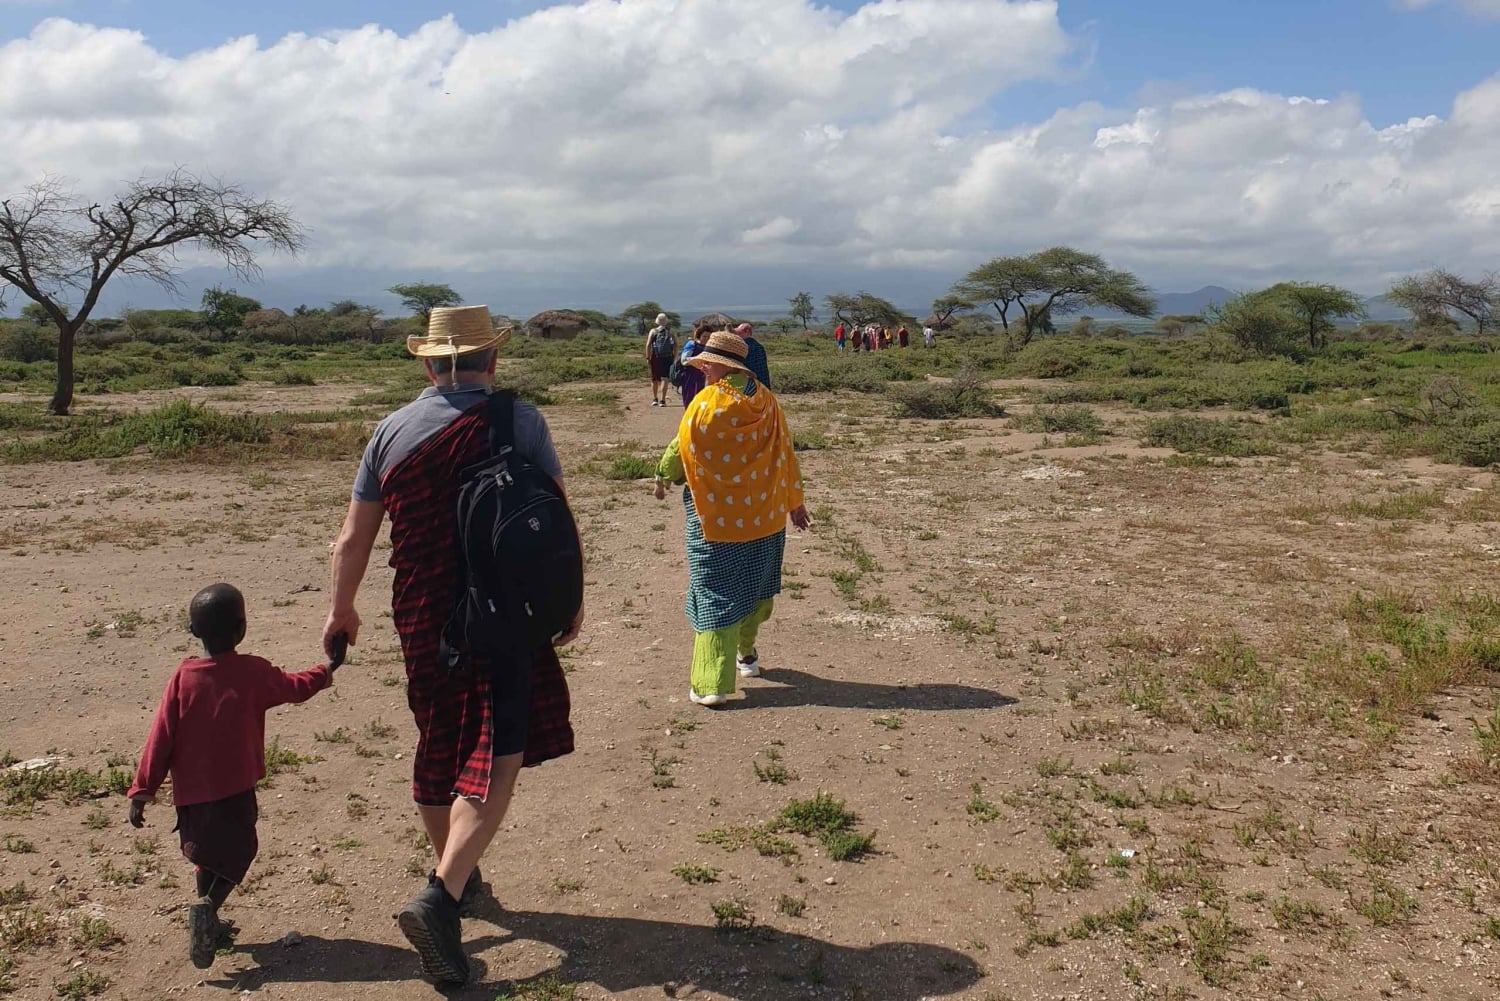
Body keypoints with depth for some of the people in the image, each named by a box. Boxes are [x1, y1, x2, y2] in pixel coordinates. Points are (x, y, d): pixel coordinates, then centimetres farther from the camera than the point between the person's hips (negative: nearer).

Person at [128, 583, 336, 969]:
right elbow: (295, 687, 12)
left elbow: (161, 737, -4)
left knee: (208, 853, 21)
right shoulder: (254, 673, -8)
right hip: (235, 789, -3)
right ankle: (207, 905, -15)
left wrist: (142, 790, 2)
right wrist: (324, 674, 33)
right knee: (237, 851, 10)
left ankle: (208, 924, 28)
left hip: (191, 791, 3)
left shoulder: (183, 676, -5)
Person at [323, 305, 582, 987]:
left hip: (421, 617, 5)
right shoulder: (518, 420, -7)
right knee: (495, 759, -1)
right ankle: (440, 899, -15)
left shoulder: (391, 432, 3)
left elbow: (353, 538, 7)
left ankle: (455, 876, 37)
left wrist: (341, 609, 22)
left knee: (438, 747, 20)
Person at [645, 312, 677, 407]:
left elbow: (648, 345, -6)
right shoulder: (670, 331, 6)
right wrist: (674, 358, 5)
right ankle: (662, 400, -9)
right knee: (664, 379, -1)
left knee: (655, 379, 14)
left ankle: (655, 399, 20)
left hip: (655, 358, 0)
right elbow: (675, 345, 0)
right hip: (668, 358, 0)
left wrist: (647, 358, -5)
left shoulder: (653, 331, 3)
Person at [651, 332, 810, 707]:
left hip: (717, 520, -5)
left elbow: (680, 449, -4)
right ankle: (747, 654, 38)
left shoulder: (707, 403, -15)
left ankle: (711, 685, -1)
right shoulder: (765, 401, -2)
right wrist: (794, 501, 14)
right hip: (765, 516, 5)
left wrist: (663, 477, 16)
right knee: (755, 588, 21)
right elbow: (785, 453, 4)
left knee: (715, 597, 1)